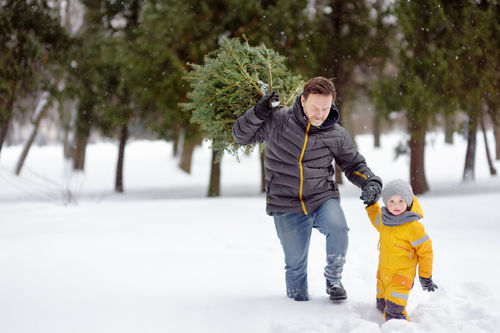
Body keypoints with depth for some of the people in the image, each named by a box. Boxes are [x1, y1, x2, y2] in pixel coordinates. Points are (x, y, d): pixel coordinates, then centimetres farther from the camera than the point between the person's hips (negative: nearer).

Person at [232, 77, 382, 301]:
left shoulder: (336, 135, -2)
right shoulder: (278, 120, -7)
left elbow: (354, 165, 11)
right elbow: (241, 136, 3)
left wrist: (371, 183, -9)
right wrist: (258, 113, -14)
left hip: (323, 198, 1)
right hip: (286, 206, 0)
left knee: (338, 228, -30)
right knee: (295, 264, 3)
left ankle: (333, 279, -5)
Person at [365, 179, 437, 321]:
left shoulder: (413, 227, -18)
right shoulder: (384, 220, 3)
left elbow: (425, 250, -10)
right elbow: (375, 217, 30)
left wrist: (425, 277, -5)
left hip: (401, 276, -8)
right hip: (383, 274, 8)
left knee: (394, 311, -18)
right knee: (382, 306, 19)